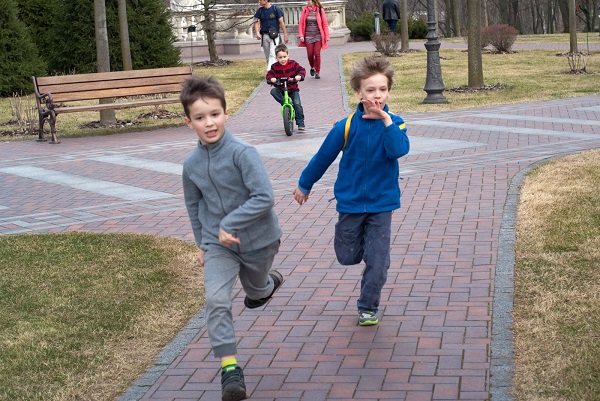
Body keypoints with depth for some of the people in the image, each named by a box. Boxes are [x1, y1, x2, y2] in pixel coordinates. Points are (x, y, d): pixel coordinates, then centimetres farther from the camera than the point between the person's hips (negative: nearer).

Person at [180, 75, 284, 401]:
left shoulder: (242, 153, -23)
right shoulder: (191, 164, -5)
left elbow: (264, 197, -28)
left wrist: (229, 224, -28)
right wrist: (202, 244, 17)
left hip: (258, 239, -2)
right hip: (217, 243, 2)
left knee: (255, 293, 23)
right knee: (217, 301, -16)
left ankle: (267, 282, 59)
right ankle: (229, 366, -10)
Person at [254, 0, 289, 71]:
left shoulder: (276, 9, -4)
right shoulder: (259, 11, 6)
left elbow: (281, 22, -2)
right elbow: (257, 23, 3)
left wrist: (285, 35, -4)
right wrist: (257, 33, -16)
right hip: (264, 35, 4)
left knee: (273, 55, -16)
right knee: (267, 56, 9)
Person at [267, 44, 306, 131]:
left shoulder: (293, 64, -6)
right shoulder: (275, 66, -4)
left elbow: (302, 70, -10)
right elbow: (269, 74, -5)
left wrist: (299, 76, -32)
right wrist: (271, 78, -29)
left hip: (293, 89, -2)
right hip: (280, 89, 2)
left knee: (297, 104, -16)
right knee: (273, 91, -28)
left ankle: (300, 124, -6)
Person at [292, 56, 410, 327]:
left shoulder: (394, 124, -7)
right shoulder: (346, 127, -10)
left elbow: (399, 150, -27)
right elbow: (323, 157, 2)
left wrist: (386, 121, -32)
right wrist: (304, 185, 12)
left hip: (381, 205, 0)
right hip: (350, 202, 1)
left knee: (377, 261, -2)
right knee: (347, 256, 9)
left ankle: (368, 307, 17)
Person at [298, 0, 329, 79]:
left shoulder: (320, 10, -3)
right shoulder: (305, 10, 2)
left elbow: (325, 24, -1)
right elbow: (301, 23, 5)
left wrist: (326, 36, -4)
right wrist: (301, 35, -4)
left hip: (318, 36, -2)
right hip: (308, 36, 2)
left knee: (317, 54, -8)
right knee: (310, 54, 2)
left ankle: (317, 72, 4)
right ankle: (312, 68, 30)